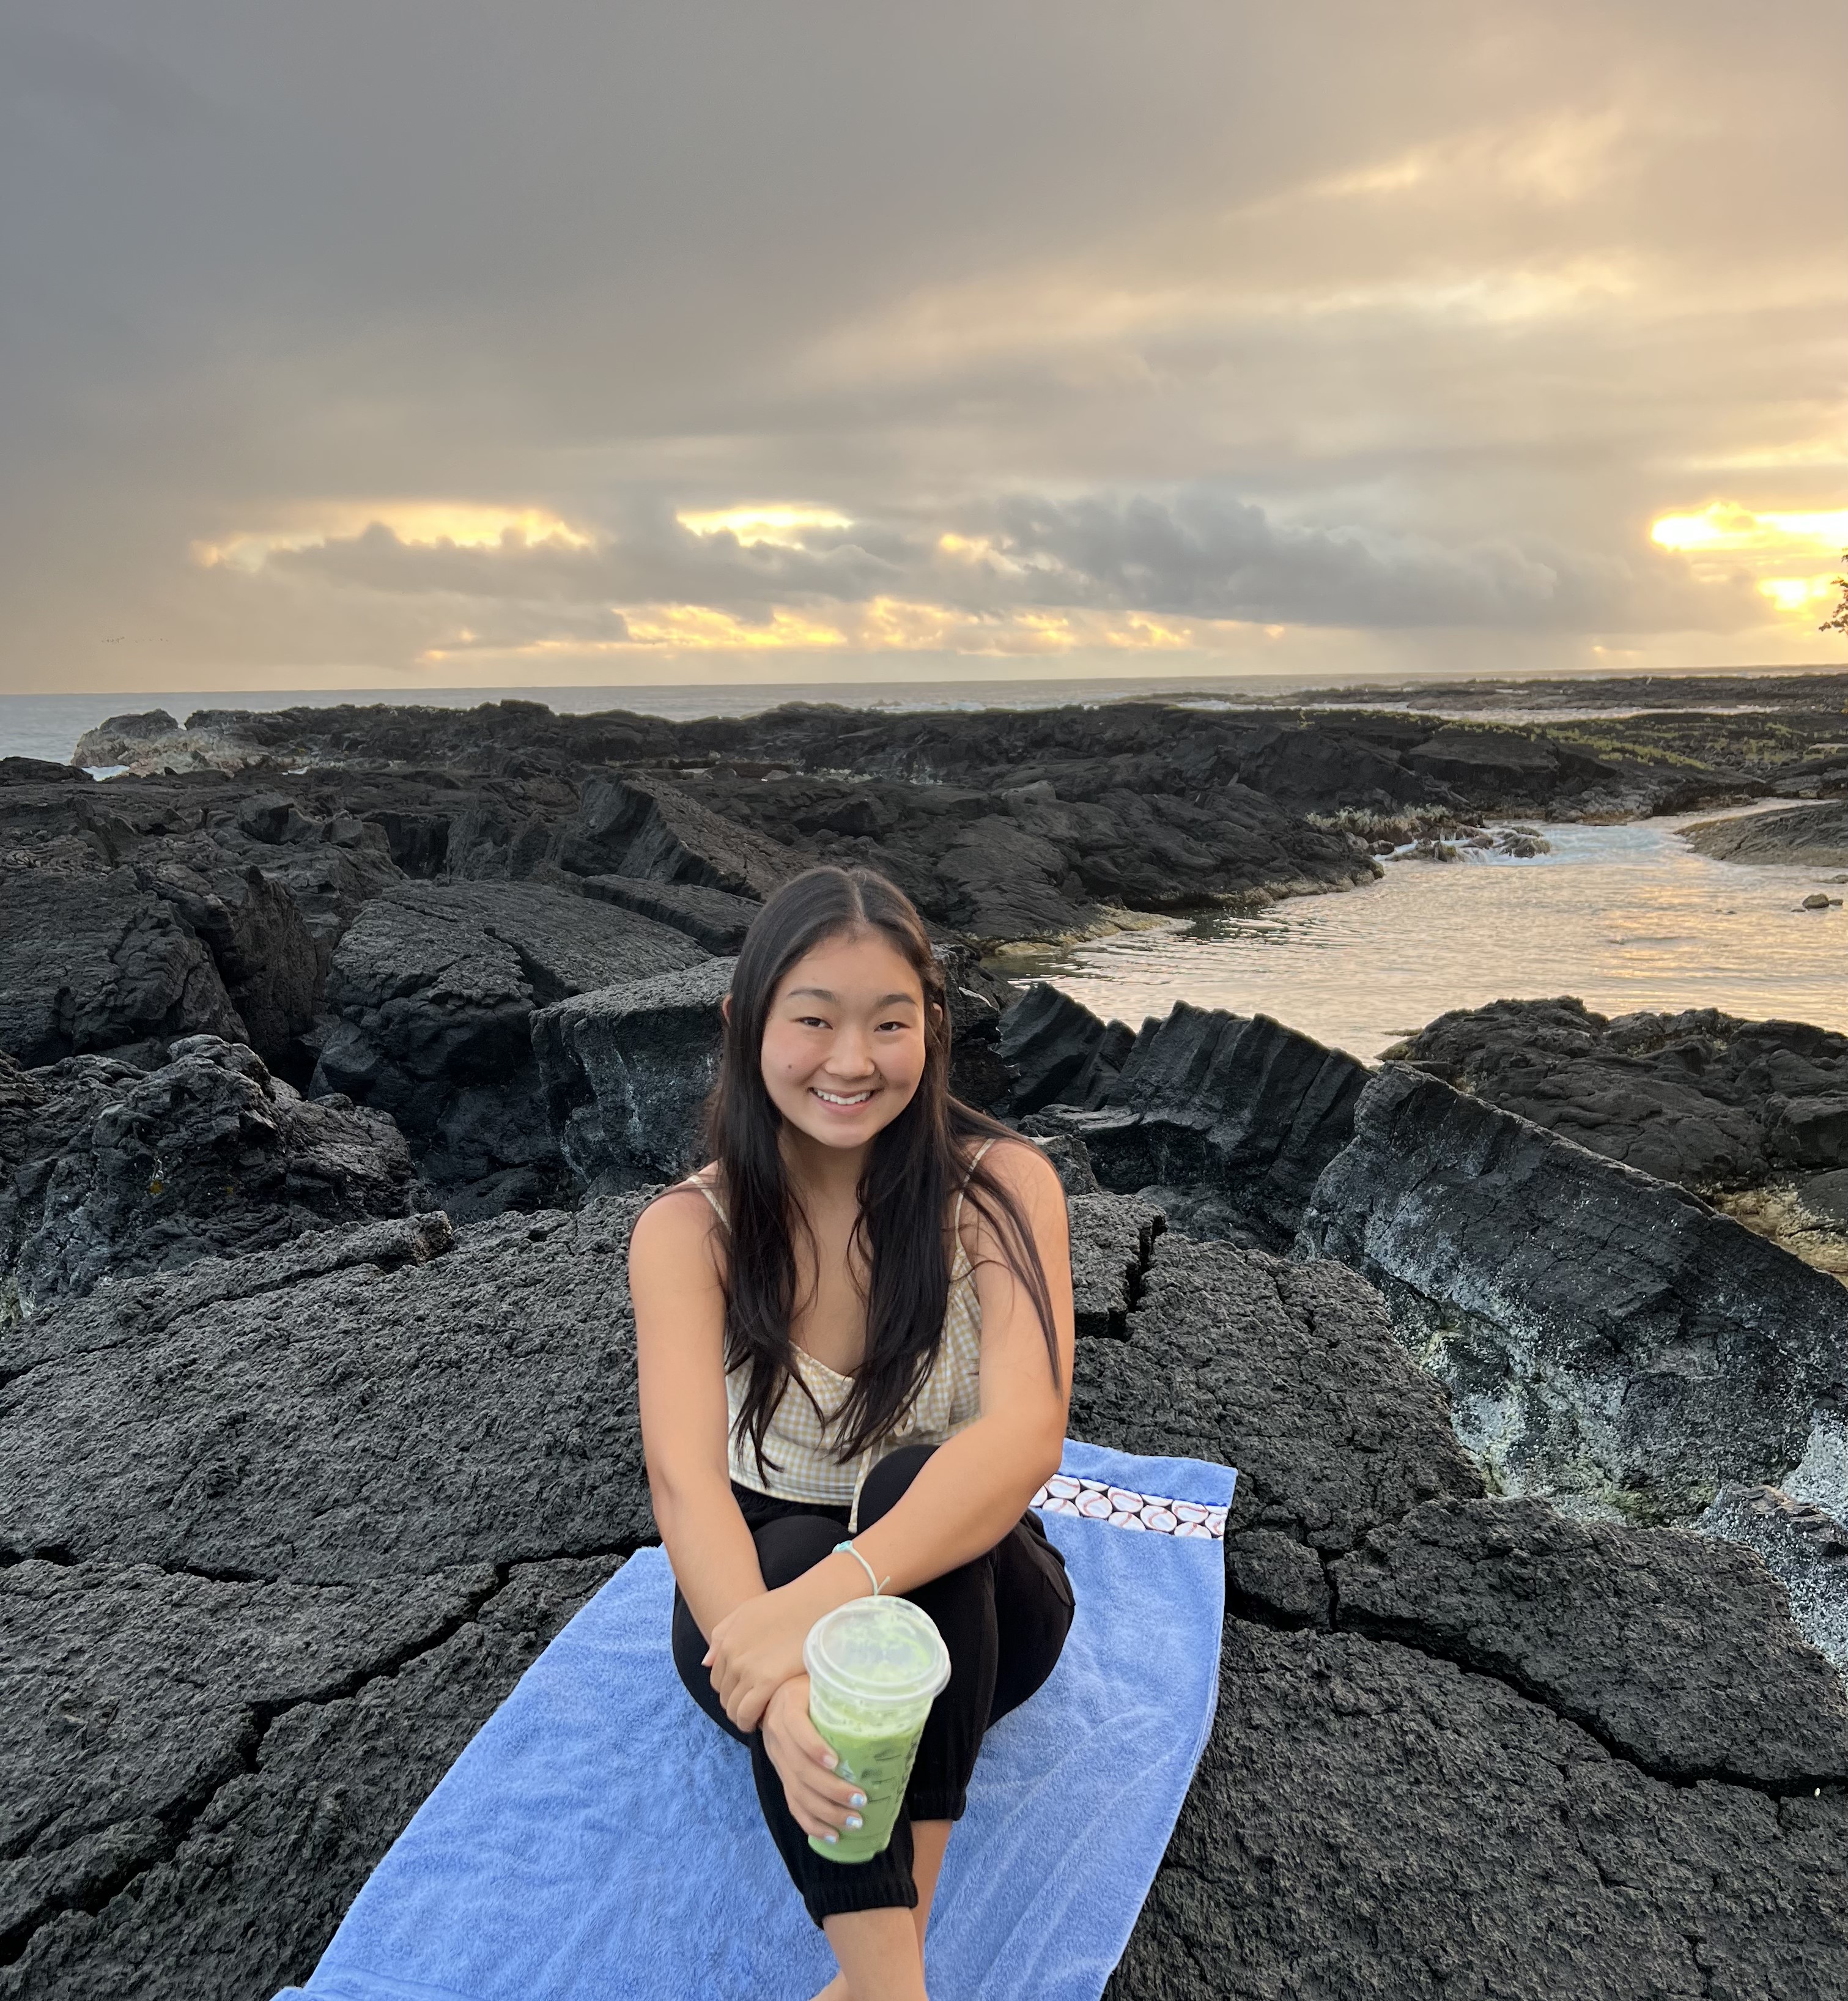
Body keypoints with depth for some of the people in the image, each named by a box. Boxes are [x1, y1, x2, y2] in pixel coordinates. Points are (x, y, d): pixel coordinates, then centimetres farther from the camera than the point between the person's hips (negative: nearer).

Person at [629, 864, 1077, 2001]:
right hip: (762, 1588, 1)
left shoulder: (1001, 1187, -17)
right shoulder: (690, 1230, -15)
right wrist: (778, 1687, -47)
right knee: (792, 1546, -34)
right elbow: (685, 1477, -28)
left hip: (956, 1595, 0)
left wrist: (834, 1596, -47)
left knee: (905, 1480, -34)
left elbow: (1028, 1436, -31)